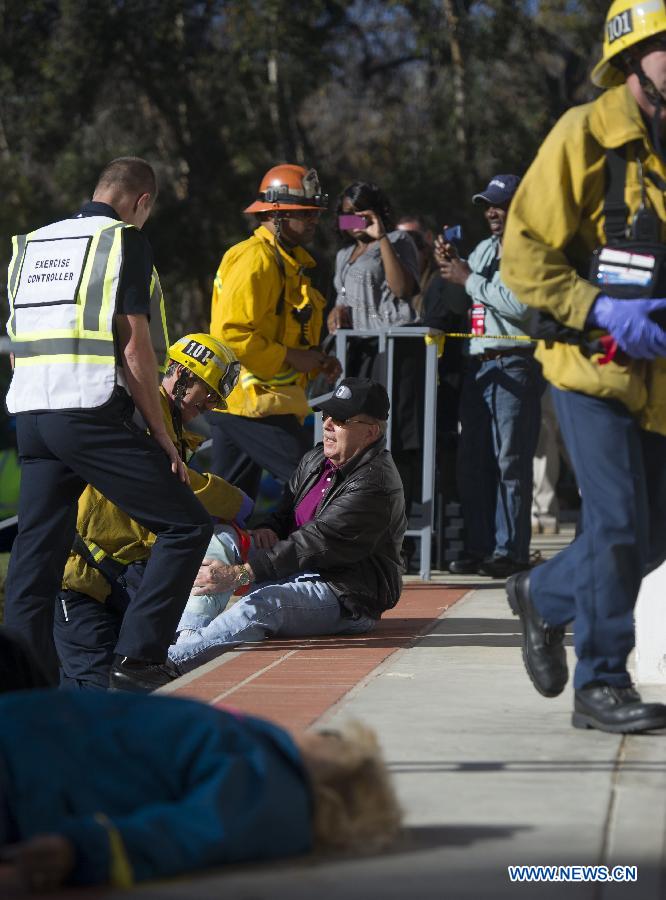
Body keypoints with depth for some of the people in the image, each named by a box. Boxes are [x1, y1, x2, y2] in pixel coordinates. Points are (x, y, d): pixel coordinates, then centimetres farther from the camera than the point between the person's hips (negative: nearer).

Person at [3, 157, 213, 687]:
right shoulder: (126, 241, -1)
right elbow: (134, 348, -7)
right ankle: (139, 655, -8)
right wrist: (162, 435, -4)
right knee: (187, 526, 0)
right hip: (94, 415, -7)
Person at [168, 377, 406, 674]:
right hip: (306, 576, 9)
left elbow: (314, 544, -25)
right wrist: (267, 529, -7)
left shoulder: (374, 485, -19)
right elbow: (285, 513, 21)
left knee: (262, 605, -35)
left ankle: (170, 661, -45)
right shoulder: (316, 460, 12)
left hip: (347, 597, -9)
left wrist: (237, 574, -29)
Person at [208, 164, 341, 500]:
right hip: (253, 403, -11)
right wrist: (291, 357, -19)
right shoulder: (255, 260, -15)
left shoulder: (288, 260, 19)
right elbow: (233, 334, -24)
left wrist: (317, 360, 11)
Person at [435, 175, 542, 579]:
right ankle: (479, 548, 12)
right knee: (472, 462, 7)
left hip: (514, 366, -8)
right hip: (476, 364, 8)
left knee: (510, 462, -8)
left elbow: (520, 304, -19)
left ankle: (511, 550, -7)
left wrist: (469, 279, -11)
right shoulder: (483, 249, 20)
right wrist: (450, 264, 9)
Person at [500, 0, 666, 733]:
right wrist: (602, 312, -24)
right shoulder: (585, 137, -9)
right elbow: (523, 255, -13)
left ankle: (544, 594, 33)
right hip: (592, 368, -6)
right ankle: (601, 685, 3)